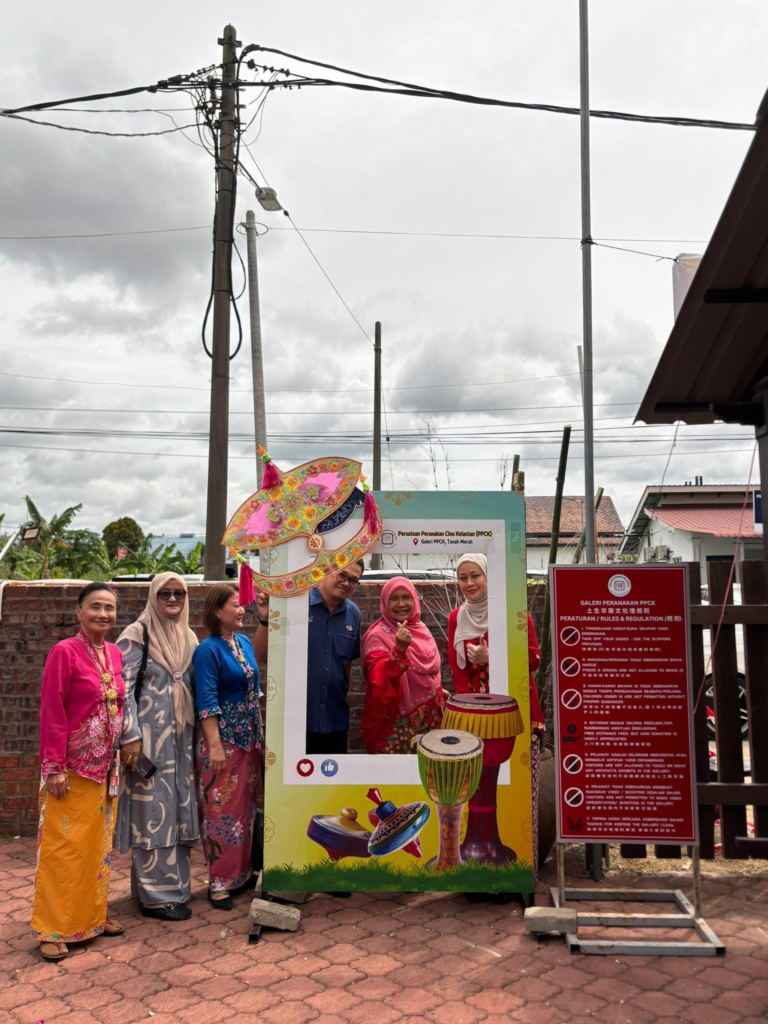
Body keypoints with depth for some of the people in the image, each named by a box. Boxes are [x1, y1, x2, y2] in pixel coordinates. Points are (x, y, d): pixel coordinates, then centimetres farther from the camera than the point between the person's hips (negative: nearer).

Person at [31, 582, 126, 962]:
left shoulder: (115, 654, 5)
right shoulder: (65, 652, -14)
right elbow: (51, 713, -15)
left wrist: (121, 753, 8)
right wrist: (55, 768, -17)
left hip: (106, 767, 6)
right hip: (72, 769, -6)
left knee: (98, 844, 16)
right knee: (64, 848, 2)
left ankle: (92, 914, 30)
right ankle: (53, 930, 15)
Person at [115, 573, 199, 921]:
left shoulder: (188, 638, 12)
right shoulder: (137, 635, -6)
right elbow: (124, 687, -11)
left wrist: (196, 736, 14)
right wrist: (130, 736, -17)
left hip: (180, 738, 6)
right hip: (149, 738, -6)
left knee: (178, 811, 11)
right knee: (151, 811, -1)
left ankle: (174, 885, 23)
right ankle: (156, 895, 9)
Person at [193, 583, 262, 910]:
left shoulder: (245, 643, 8)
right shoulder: (208, 650, -14)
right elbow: (206, 701, -18)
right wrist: (215, 745, -21)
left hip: (248, 735, 7)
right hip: (221, 736, -7)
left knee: (245, 805, 15)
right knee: (222, 808, 0)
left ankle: (241, 872, 28)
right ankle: (218, 882, 11)